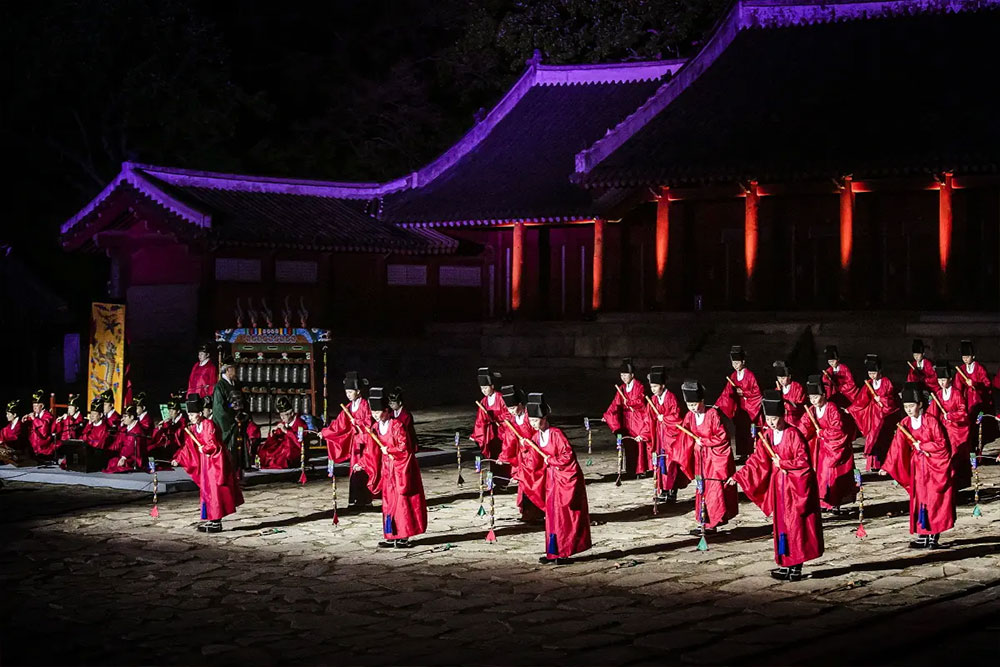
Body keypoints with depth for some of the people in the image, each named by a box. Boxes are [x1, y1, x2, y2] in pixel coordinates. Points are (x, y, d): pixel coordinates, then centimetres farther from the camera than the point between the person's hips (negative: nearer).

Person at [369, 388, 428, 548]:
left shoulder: (396, 426, -16)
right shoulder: (376, 427, 6)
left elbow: (404, 447, -17)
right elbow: (376, 449, 13)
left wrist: (389, 450, -18)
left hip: (401, 468, -7)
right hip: (388, 469, 7)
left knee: (402, 501, -4)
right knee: (388, 502, 7)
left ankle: (403, 536, 0)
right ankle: (391, 536, 12)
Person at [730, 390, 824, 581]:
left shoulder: (793, 434, -16)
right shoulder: (767, 435, 3)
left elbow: (803, 462, -17)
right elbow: (757, 461, 6)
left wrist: (783, 463, -14)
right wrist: (738, 477, 1)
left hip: (796, 486, -6)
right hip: (778, 485, 6)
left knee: (796, 525, -3)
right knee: (781, 525, 8)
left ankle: (796, 566, 2)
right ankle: (785, 565, 14)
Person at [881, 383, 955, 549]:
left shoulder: (931, 421, -13)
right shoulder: (904, 424, 0)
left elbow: (942, 444, -12)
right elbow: (896, 447, -1)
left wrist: (922, 445, -18)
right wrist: (887, 467, -6)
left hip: (935, 466, -4)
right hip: (917, 466, 4)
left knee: (934, 501, -2)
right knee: (919, 501, 3)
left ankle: (934, 536, 4)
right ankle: (922, 536, 8)